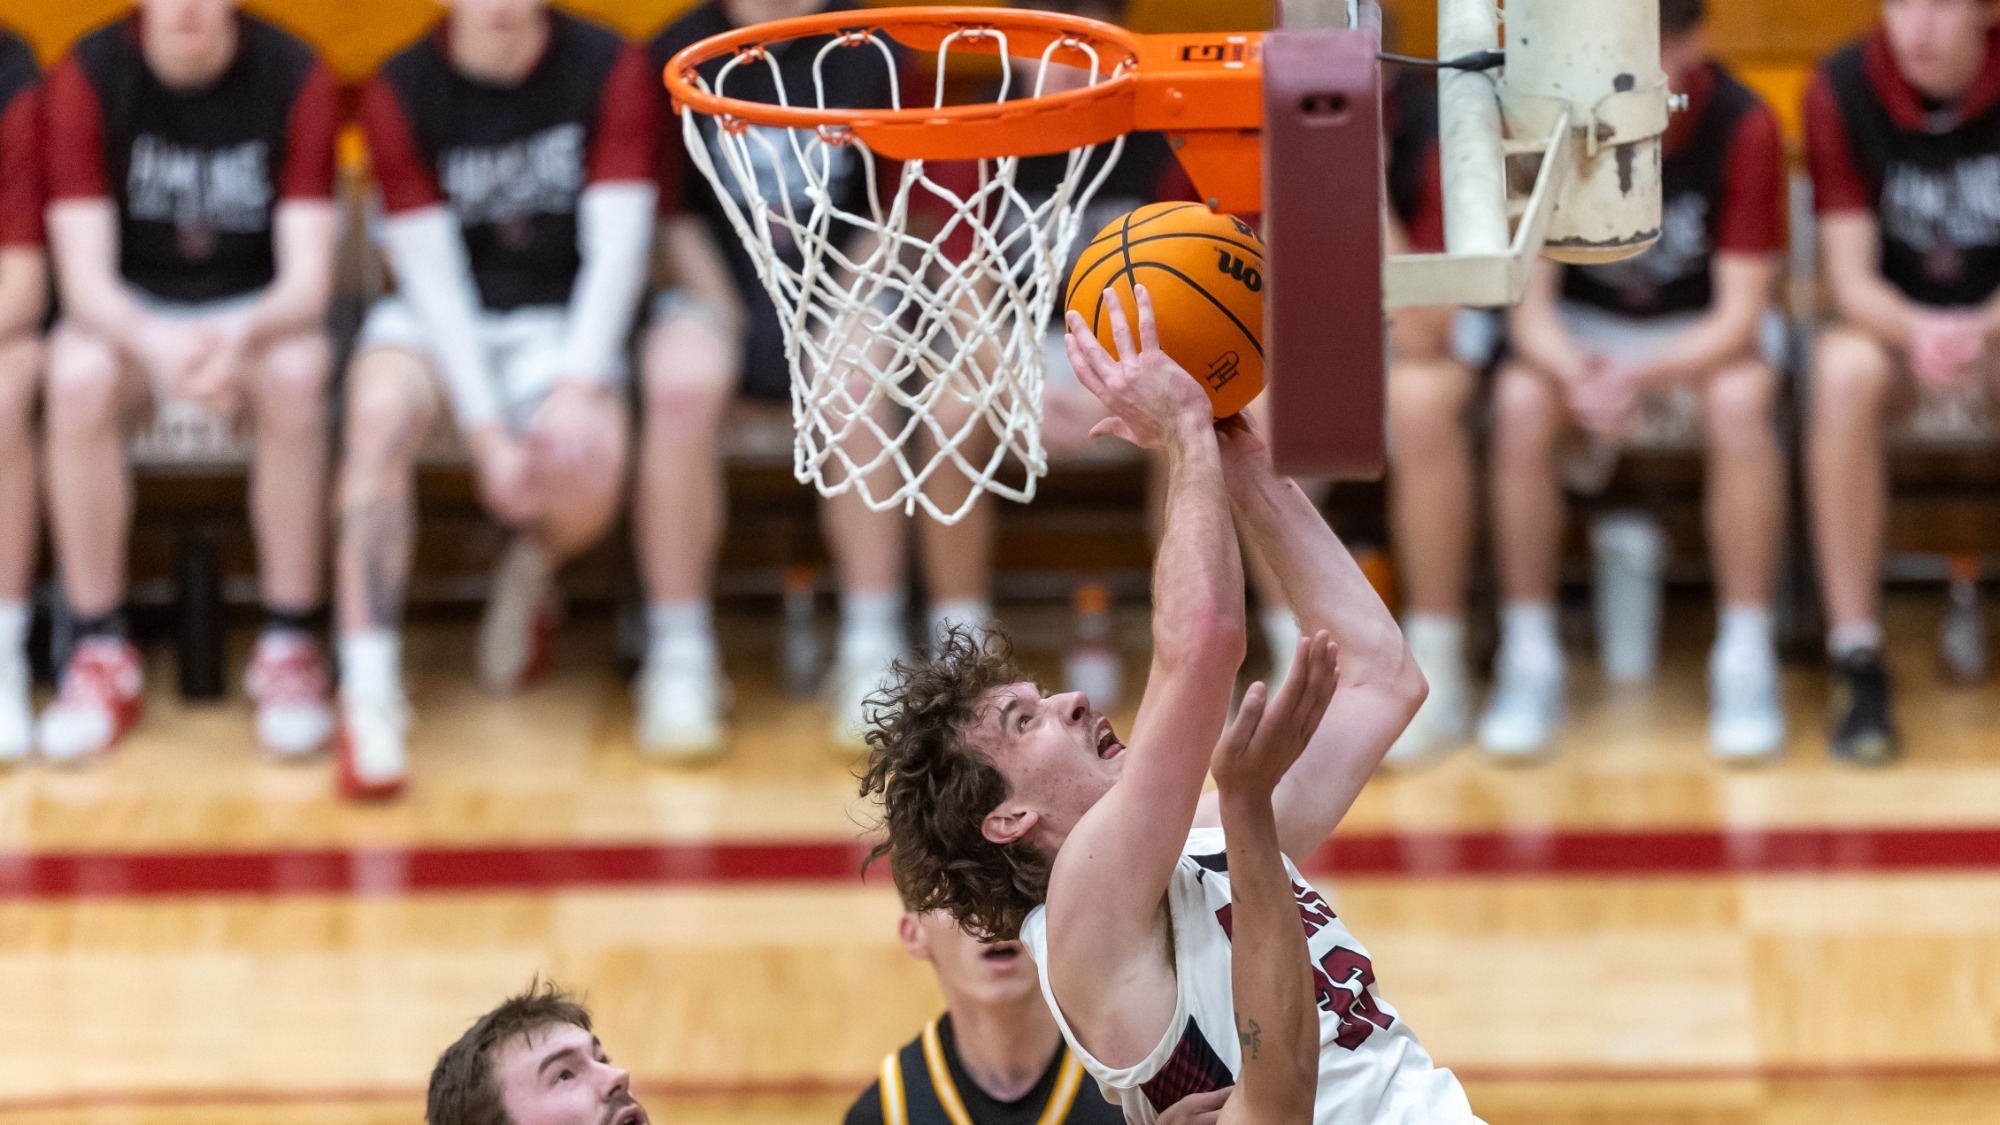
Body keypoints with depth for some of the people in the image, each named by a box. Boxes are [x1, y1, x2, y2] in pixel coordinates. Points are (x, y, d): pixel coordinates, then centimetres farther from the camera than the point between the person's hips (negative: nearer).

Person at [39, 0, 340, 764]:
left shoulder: (295, 78, -13)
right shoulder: (88, 77, -13)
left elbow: (308, 278, -17)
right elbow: (85, 276, -18)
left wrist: (244, 336, -42)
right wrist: (158, 347, -41)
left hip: (257, 312, 0)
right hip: (130, 317, 0)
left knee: (295, 376, -34)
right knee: (77, 378, -33)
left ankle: (288, 648, -22)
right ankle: (100, 653, -22)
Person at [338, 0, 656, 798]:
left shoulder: (610, 71, -4)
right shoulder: (401, 93, -6)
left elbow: (616, 250, -8)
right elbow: (433, 275, -10)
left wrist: (578, 388, -23)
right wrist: (486, 430, -20)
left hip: (561, 318, 0)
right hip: (439, 318, 0)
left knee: (585, 484, -30)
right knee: (380, 413, -34)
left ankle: (530, 574, 11)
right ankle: (367, 694, -36)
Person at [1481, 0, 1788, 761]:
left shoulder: (1743, 128, -20)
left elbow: (1739, 316, -20)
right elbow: (1531, 305, -16)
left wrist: (1645, 376, -39)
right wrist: (1574, 372, -41)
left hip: (1701, 331, -1)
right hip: (1582, 328, 1)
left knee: (1740, 403, -34)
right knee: (1522, 404, -32)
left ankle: (1745, 662, -24)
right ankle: (1529, 661, -20)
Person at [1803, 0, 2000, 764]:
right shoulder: (1842, 90, -11)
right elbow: (1852, 278, -12)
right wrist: (1917, 332, -34)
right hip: (1896, 322, 0)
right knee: (1844, 371, -36)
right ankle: (1857, 668, -32)